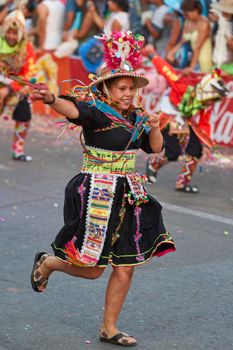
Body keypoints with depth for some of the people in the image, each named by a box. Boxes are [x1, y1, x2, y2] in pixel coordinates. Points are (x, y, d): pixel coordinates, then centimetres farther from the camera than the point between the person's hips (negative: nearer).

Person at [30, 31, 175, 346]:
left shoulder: (136, 118, 10)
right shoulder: (96, 112, -13)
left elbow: (155, 148, 12)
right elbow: (73, 109, -33)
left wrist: (154, 128, -9)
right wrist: (51, 99, -54)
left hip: (128, 197, 7)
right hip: (97, 195, -7)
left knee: (125, 269, 6)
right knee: (91, 268, -2)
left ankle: (109, 329, 19)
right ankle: (46, 262, 29)